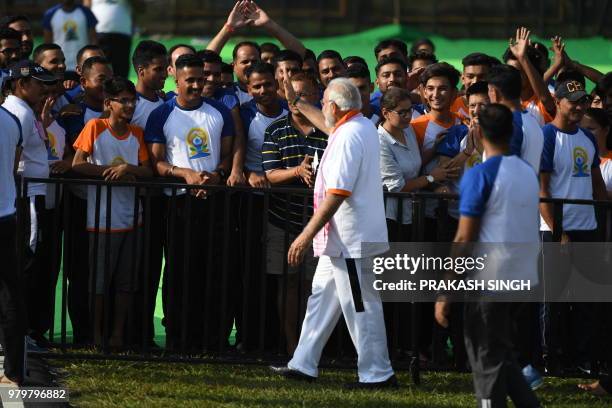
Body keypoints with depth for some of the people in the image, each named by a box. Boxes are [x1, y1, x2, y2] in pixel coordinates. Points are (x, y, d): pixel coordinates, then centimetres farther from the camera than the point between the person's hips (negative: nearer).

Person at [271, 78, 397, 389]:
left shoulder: (347, 137, -21)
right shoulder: (365, 127, 10)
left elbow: (336, 194, -26)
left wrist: (307, 235, -24)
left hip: (350, 237, -11)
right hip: (341, 238, 11)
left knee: (360, 305, -5)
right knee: (322, 296, 16)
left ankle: (378, 373, 1)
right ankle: (304, 364, 21)